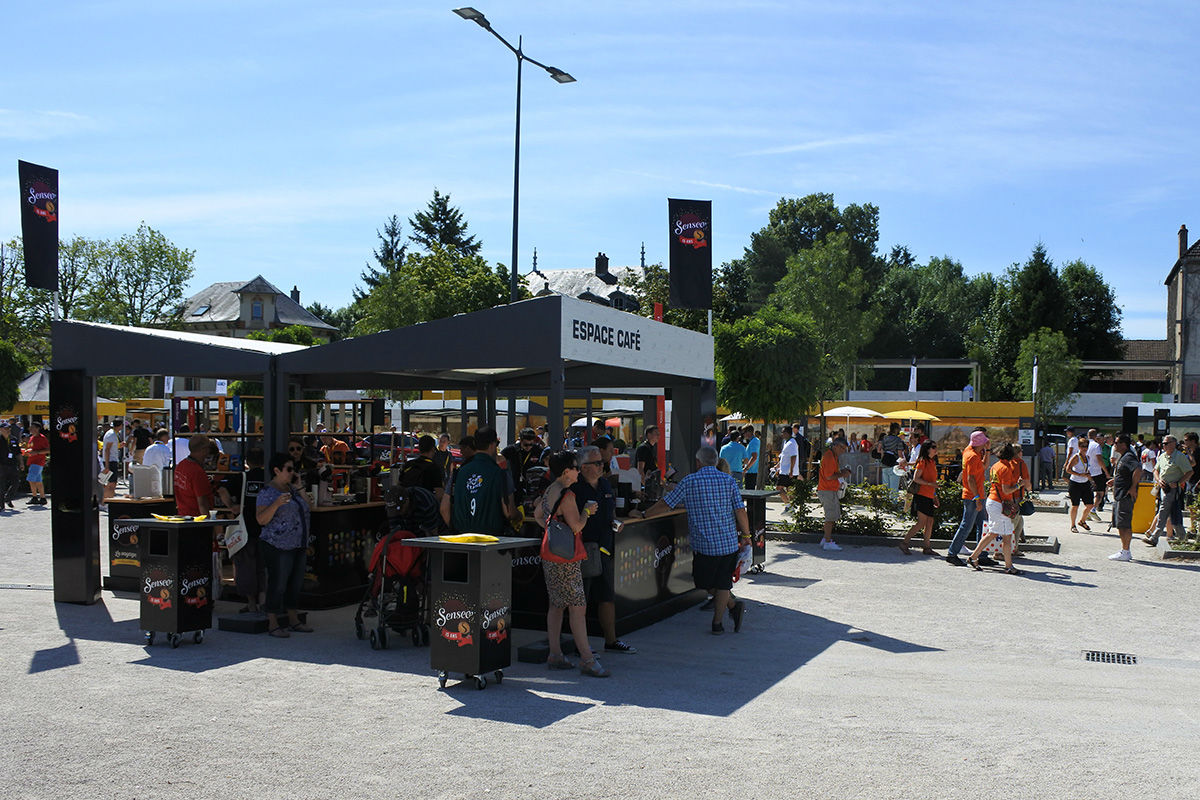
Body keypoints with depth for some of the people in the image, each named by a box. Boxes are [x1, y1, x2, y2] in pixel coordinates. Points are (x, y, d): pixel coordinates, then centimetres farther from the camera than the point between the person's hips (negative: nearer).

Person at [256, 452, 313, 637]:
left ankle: (294, 620, 22)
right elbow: (261, 519, -17)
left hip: (299, 546, 8)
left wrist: (299, 488, 6)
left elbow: (306, 509, 16)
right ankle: (273, 625, 1)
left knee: (296, 584, 12)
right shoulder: (267, 492, -10)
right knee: (278, 585, -5)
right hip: (278, 547, -8)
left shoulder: (292, 489, 13)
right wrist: (276, 504, -31)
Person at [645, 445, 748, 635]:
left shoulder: (689, 482, -5)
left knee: (708, 584, 15)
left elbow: (665, 505, -2)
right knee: (723, 583, 11)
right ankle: (717, 623, 7)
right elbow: (740, 511, -3)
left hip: (704, 544, -3)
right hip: (729, 542, 3)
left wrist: (642, 514, 10)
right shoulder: (728, 480, 1)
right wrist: (746, 534, 11)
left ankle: (733, 605, 7)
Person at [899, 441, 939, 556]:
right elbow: (916, 478, -15)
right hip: (922, 495, -9)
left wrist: (934, 496, 22)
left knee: (930, 522, 7)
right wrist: (930, 483, -23)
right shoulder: (923, 461, -9)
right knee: (921, 522, -10)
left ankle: (927, 548, 11)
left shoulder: (932, 462, 17)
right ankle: (904, 543, -4)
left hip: (929, 497, 9)